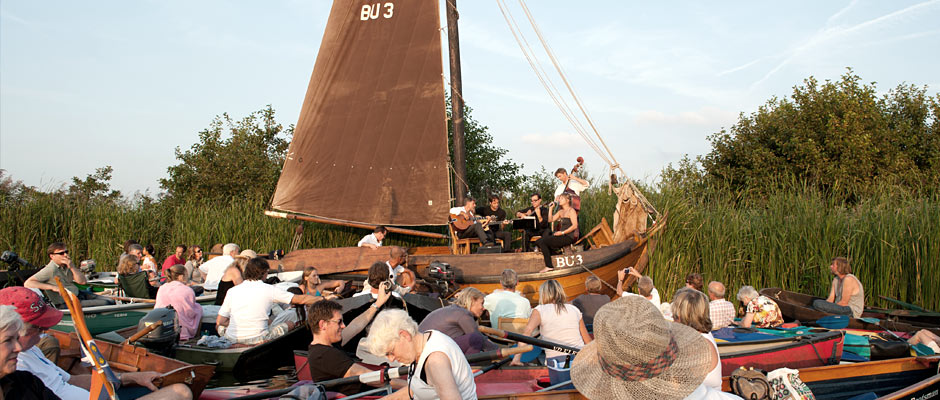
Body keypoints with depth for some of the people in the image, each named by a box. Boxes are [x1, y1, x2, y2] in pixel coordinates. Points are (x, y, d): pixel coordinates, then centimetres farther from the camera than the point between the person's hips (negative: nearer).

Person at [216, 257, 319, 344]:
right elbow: (300, 299, 3)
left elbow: (220, 321, 5)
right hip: (257, 339, -2)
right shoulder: (270, 290, -3)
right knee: (289, 325, 17)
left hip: (232, 339, 3)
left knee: (220, 325, 34)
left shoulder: (232, 291, 3)